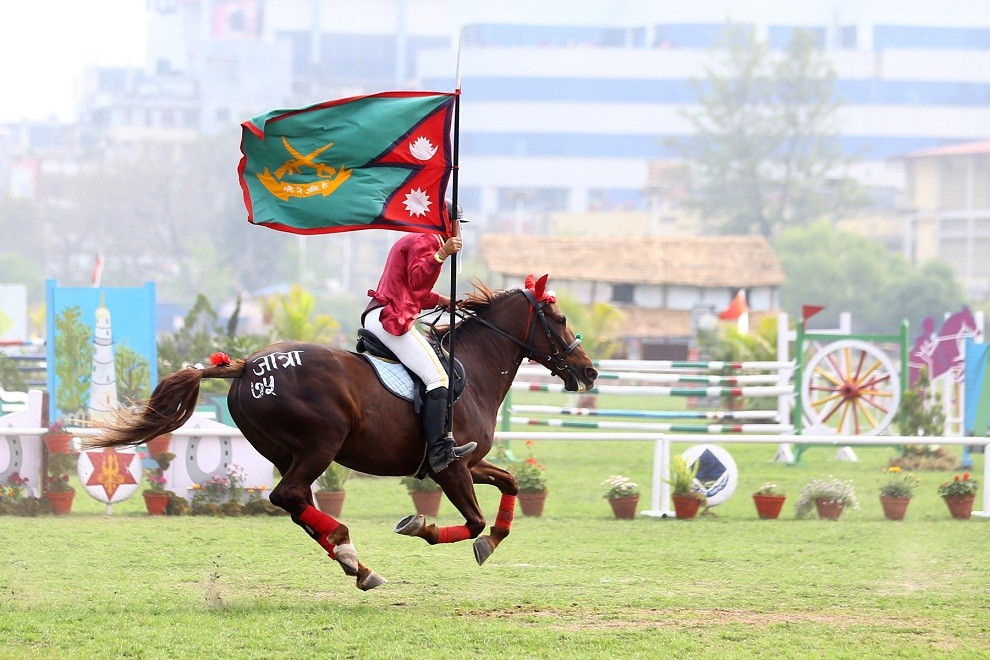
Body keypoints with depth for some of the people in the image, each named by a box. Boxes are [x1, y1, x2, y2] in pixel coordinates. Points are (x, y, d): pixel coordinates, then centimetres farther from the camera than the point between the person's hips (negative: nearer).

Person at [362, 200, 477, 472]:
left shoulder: (410, 241, 27)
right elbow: (417, 281, -21)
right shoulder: (426, 241, -5)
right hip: (393, 319, -11)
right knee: (438, 378, -19)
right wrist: (441, 255, -30)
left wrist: (441, 301, 22)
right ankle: (439, 450, -30)